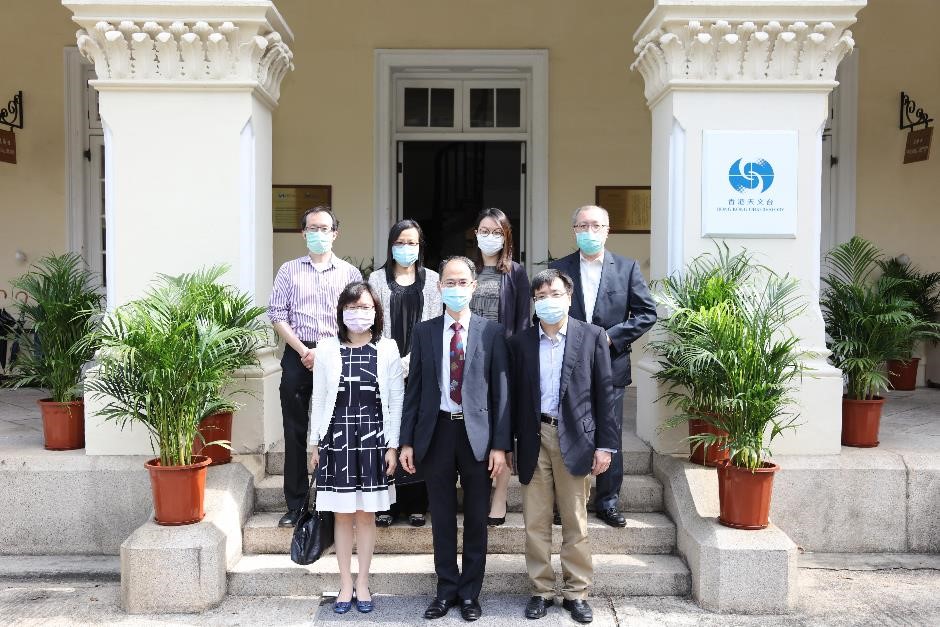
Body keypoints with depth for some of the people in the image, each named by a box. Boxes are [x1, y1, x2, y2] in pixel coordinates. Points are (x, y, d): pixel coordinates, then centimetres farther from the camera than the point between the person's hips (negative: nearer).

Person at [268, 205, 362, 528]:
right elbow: (277, 316, 2)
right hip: (298, 356, 1)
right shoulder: (289, 271, 9)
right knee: (295, 432, 3)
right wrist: (304, 352, -8)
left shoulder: (350, 273, 7)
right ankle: (295, 505, 11)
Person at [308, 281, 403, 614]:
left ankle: (362, 582, 21)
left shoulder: (388, 349, -2)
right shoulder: (326, 348, -1)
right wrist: (315, 443, 3)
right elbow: (318, 399, 4)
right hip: (337, 437, 0)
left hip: (372, 438, 0)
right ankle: (345, 583, 21)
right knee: (342, 514, 9)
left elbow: (396, 401, 0)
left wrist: (392, 446, -3)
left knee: (366, 513, 9)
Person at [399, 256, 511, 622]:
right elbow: (414, 388, 5)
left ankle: (470, 592, 24)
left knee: (476, 519, 9)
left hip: (477, 434, -1)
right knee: (442, 518, 10)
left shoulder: (491, 333, 0)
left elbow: (501, 391, -1)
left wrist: (500, 444, -6)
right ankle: (446, 589, 25)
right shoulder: (423, 332, 5)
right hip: (437, 432, 1)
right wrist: (407, 441, 1)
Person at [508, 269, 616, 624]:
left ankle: (577, 593, 18)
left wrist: (605, 444, -4)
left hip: (575, 439, -1)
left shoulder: (592, 337, 1)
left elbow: (604, 394, 1)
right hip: (534, 439, 2)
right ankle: (541, 591, 20)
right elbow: (514, 396, 7)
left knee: (576, 523, 6)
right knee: (535, 523, 7)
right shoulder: (520, 342, 6)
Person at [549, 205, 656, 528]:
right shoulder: (558, 268, 4)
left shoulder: (627, 268, 3)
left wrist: (611, 336, -10)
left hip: (610, 366, 0)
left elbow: (647, 313, 1)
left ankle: (608, 501, 19)